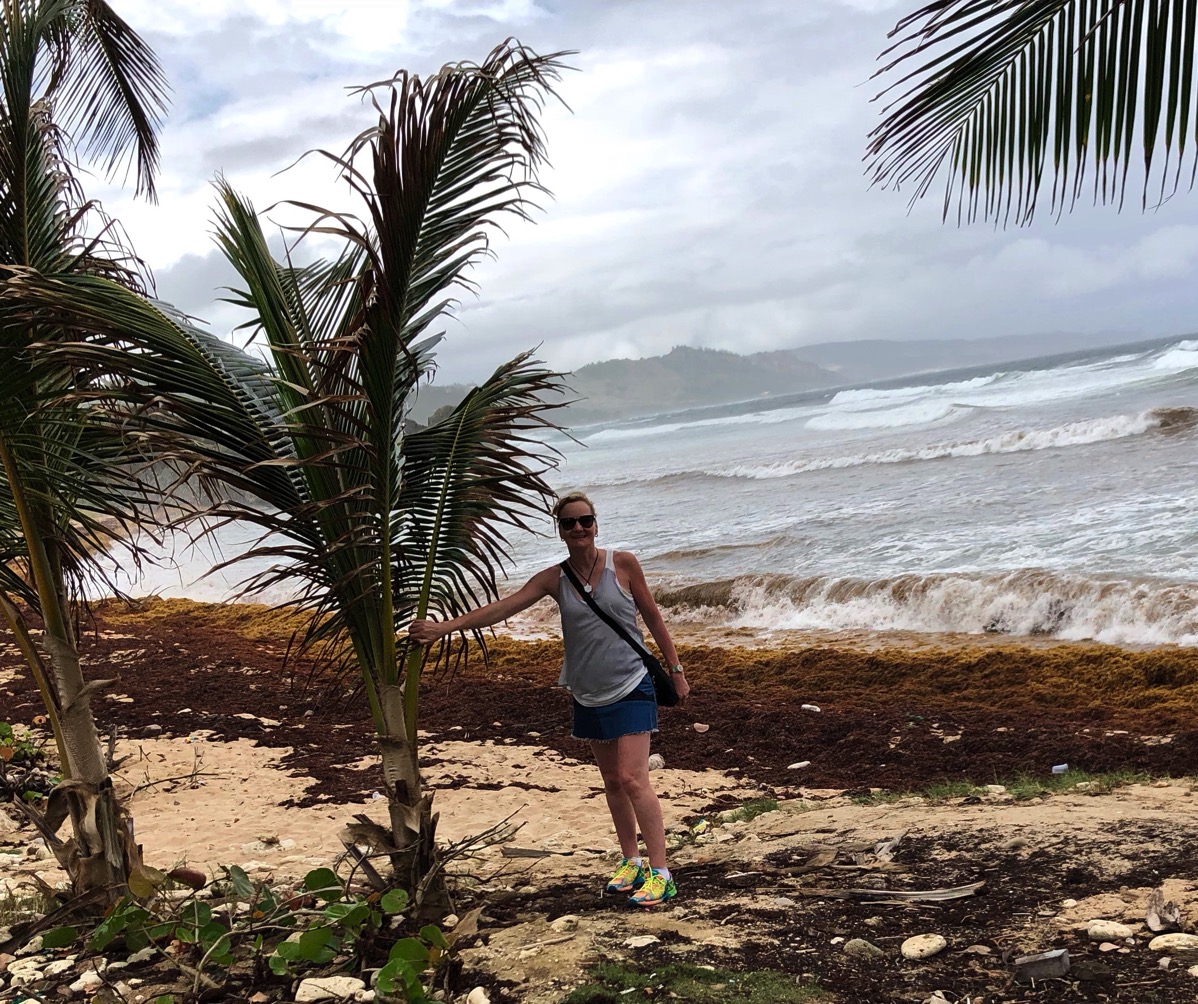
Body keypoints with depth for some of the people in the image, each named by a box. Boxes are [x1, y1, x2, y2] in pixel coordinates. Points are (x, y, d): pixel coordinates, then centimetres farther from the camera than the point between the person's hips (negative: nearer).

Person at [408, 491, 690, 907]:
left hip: (631, 688, -4)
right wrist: (446, 626, -19)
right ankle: (632, 861, 26)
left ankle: (660, 874, -7)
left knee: (633, 779, -12)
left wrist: (675, 670, 5)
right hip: (587, 695, 4)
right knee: (612, 782, 12)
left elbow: (652, 616, 2)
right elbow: (502, 607, -8)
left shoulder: (623, 564, -7)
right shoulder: (555, 579, -1)